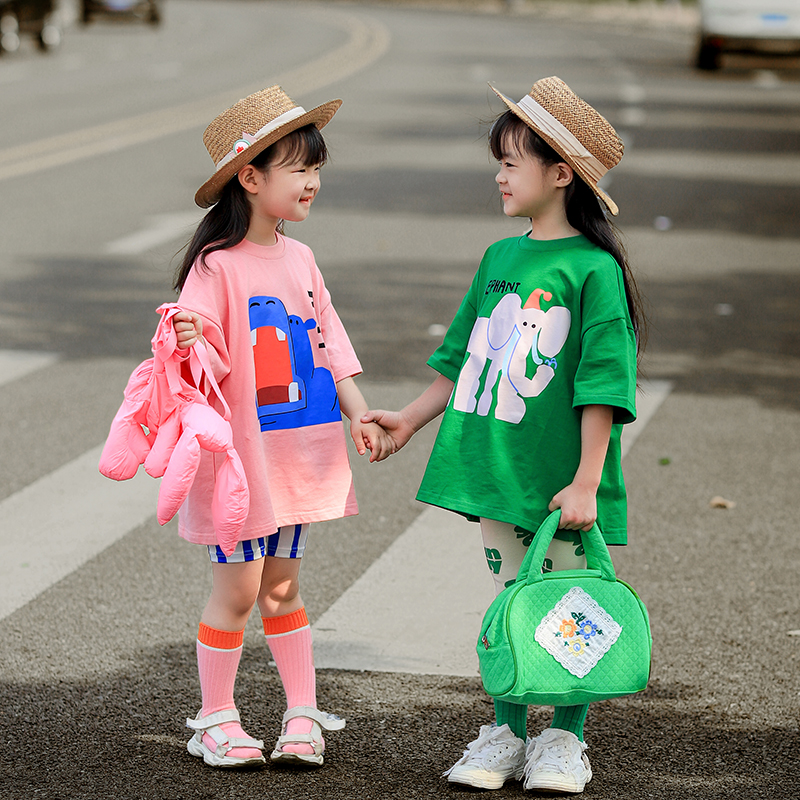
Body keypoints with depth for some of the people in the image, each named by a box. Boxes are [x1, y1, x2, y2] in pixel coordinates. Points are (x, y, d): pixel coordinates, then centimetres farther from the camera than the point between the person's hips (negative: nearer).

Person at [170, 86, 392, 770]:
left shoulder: (298, 258, 8)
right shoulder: (217, 266, -14)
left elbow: (328, 345, 12)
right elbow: (207, 362, -18)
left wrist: (360, 416, 4)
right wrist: (187, 345, -40)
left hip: (297, 452, 6)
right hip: (239, 451, -6)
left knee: (283, 585, 14)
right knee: (238, 587, 0)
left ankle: (304, 713, 20)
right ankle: (215, 719, 13)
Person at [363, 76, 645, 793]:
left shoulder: (593, 270, -12)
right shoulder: (499, 258, 9)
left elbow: (603, 384, -13)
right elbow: (465, 360, 19)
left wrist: (586, 481, -16)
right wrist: (411, 419, 18)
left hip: (563, 481, -6)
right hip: (499, 467, 6)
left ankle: (564, 741, 16)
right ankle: (504, 735, 21)